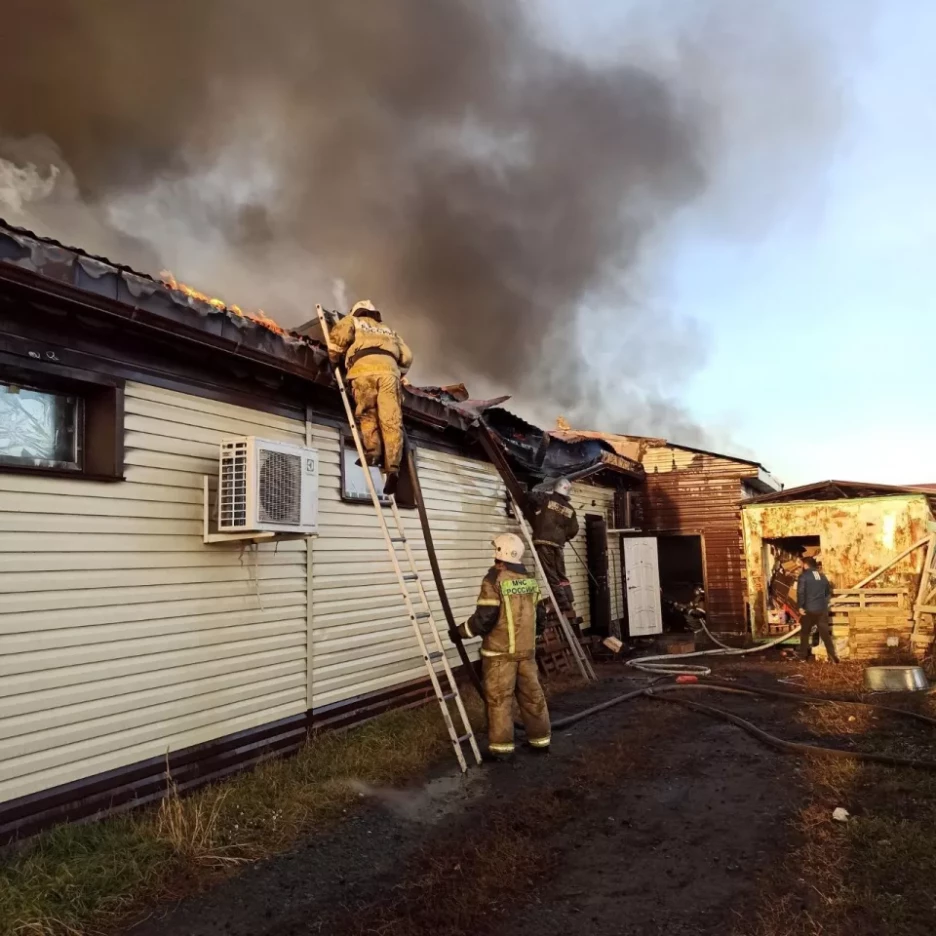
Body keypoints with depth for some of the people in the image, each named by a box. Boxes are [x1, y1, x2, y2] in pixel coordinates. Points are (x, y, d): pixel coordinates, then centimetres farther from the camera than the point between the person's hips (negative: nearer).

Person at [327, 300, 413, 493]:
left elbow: (337, 339, 9)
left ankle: (373, 452, -12)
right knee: (391, 420, -6)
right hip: (389, 368, 2)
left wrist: (335, 361, 24)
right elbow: (407, 357, 28)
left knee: (367, 413, 7)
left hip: (365, 367, -2)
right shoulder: (389, 330, 39)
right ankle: (393, 466, -16)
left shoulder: (352, 321, 29)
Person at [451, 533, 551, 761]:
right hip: (527, 649, 6)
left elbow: (484, 618, -18)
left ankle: (501, 747, 6)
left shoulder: (494, 579, -13)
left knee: (499, 699, 2)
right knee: (532, 695, 14)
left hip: (500, 651, -6)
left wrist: (460, 631, -5)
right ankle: (541, 740, 23)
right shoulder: (529, 580, 8)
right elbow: (540, 616, 14)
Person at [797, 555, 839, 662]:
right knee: (825, 633, 7)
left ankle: (803, 655, 15)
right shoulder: (822, 576, 12)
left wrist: (800, 606, -12)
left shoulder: (803, 576, -7)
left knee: (805, 632, 10)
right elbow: (829, 592, 20)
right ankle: (833, 655, 1)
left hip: (809, 609, -5)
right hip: (822, 609, 5)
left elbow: (800, 593, -17)